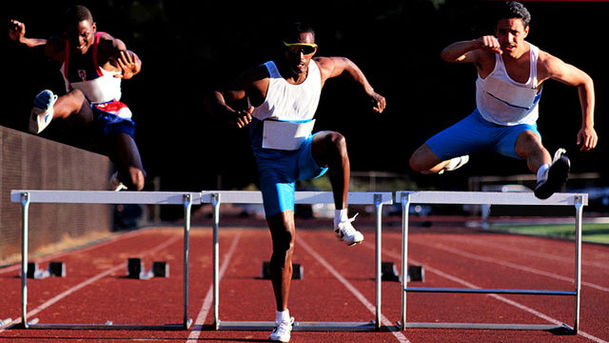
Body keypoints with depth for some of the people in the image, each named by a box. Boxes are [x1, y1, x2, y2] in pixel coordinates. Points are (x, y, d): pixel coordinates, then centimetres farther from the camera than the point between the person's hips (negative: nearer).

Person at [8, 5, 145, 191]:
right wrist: (20, 39, -50)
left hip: (112, 114, -1)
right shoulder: (61, 48, -7)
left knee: (136, 183, -16)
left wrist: (131, 69, -66)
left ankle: (120, 177, 23)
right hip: (82, 114, 1)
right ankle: (43, 116, -69)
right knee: (76, 96, -35)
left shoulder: (107, 44, -19)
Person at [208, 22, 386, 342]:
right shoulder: (261, 78, -19)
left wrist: (369, 92, 11)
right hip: (274, 163, -3)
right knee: (284, 239, -10)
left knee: (336, 140, -34)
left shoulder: (321, 69, -6)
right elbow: (215, 99, -21)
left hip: (306, 154, 3)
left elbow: (346, 63, 17)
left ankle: (342, 220, -23)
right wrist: (232, 113, -41)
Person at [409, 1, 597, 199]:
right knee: (417, 163, -1)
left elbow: (585, 81, -5)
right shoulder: (486, 53, -22)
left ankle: (545, 178, -79)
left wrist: (588, 126, -12)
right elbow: (447, 56, -41)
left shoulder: (543, 64, -20)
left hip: (517, 129, -2)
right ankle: (457, 161, 34)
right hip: (481, 122, 3)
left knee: (531, 142, -42)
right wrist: (476, 44, -60)